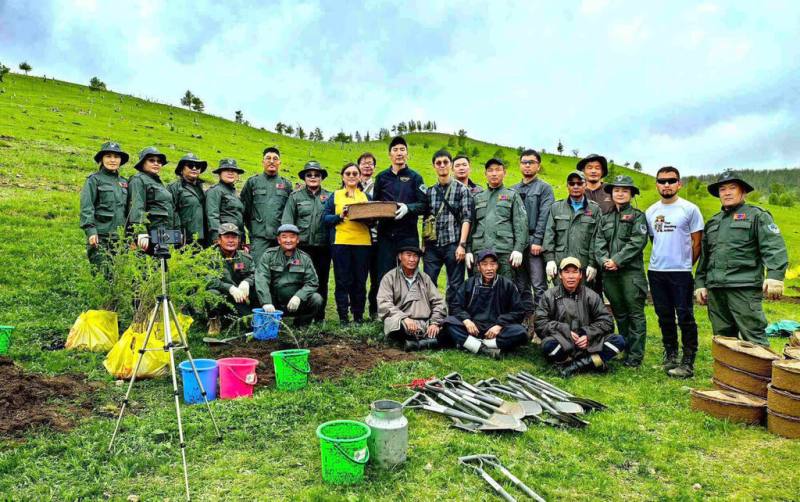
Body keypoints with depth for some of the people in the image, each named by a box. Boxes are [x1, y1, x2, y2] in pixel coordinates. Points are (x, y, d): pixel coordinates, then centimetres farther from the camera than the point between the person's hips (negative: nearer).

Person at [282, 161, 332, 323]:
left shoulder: (329, 196, 11)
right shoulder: (295, 196, 8)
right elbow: (287, 222, 3)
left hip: (323, 247, 1)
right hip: (303, 246, -1)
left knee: (322, 282, 7)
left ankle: (320, 318, 17)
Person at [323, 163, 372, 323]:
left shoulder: (366, 196, 18)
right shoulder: (334, 196, 12)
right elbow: (325, 218, 4)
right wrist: (340, 216, -13)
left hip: (362, 242, 2)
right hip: (340, 242, -2)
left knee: (360, 280, 4)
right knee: (342, 281, -1)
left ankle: (358, 315, 14)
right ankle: (343, 316, 7)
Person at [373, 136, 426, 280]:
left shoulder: (414, 177, 6)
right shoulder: (382, 177, 13)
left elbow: (423, 205, -1)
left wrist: (408, 208, -18)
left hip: (408, 233, -2)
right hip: (385, 232, 2)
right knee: (384, 274, 2)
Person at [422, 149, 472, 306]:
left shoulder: (462, 189, 3)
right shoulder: (429, 191, 14)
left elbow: (466, 219, -4)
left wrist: (462, 245, -12)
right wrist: (423, 243, 10)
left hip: (453, 245, -3)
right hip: (432, 246, 3)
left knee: (455, 286, 1)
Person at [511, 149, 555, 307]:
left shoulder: (544, 188, 4)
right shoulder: (513, 190, 18)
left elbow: (544, 216, -6)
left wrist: (537, 241, -15)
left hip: (534, 242, -5)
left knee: (538, 285, -6)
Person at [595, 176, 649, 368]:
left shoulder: (638, 216, 2)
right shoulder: (605, 218, 17)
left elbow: (637, 242, -10)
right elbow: (599, 243, 7)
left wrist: (618, 260, -16)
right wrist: (604, 260, -10)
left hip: (631, 271, -5)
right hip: (610, 273, 5)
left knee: (635, 313, -2)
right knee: (619, 313, 12)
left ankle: (635, 356, 2)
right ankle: (624, 350, 23)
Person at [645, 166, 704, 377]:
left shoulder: (689, 209, -3)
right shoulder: (650, 212, 10)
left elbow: (697, 243, 0)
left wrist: (686, 265, 2)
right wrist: (660, 258, 10)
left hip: (681, 272, -4)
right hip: (656, 271, 5)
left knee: (685, 318, -3)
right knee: (665, 317, 12)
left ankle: (688, 362, 4)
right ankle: (670, 355, 25)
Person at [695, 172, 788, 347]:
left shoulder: (757, 215, 4)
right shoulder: (712, 222, 22)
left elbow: (774, 248, -9)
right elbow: (704, 256, 24)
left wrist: (775, 276, -23)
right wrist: (700, 283, 16)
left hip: (744, 288, -6)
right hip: (715, 289, 6)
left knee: (753, 339, -8)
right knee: (722, 340, 10)